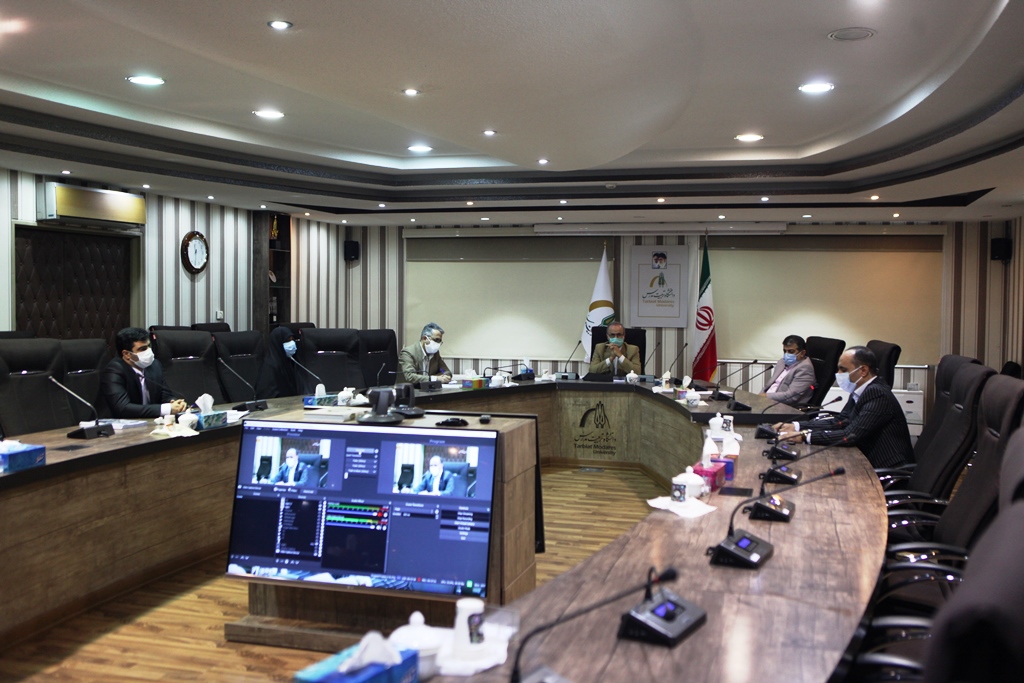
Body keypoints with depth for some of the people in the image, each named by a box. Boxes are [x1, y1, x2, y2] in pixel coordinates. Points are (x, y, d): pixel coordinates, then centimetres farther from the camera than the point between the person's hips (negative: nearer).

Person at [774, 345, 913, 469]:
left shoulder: (877, 394, -21)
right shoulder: (861, 391, 7)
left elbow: (851, 435, -25)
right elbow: (840, 421, 8)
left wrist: (804, 436, -22)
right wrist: (796, 426, 0)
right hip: (871, 463, 8)